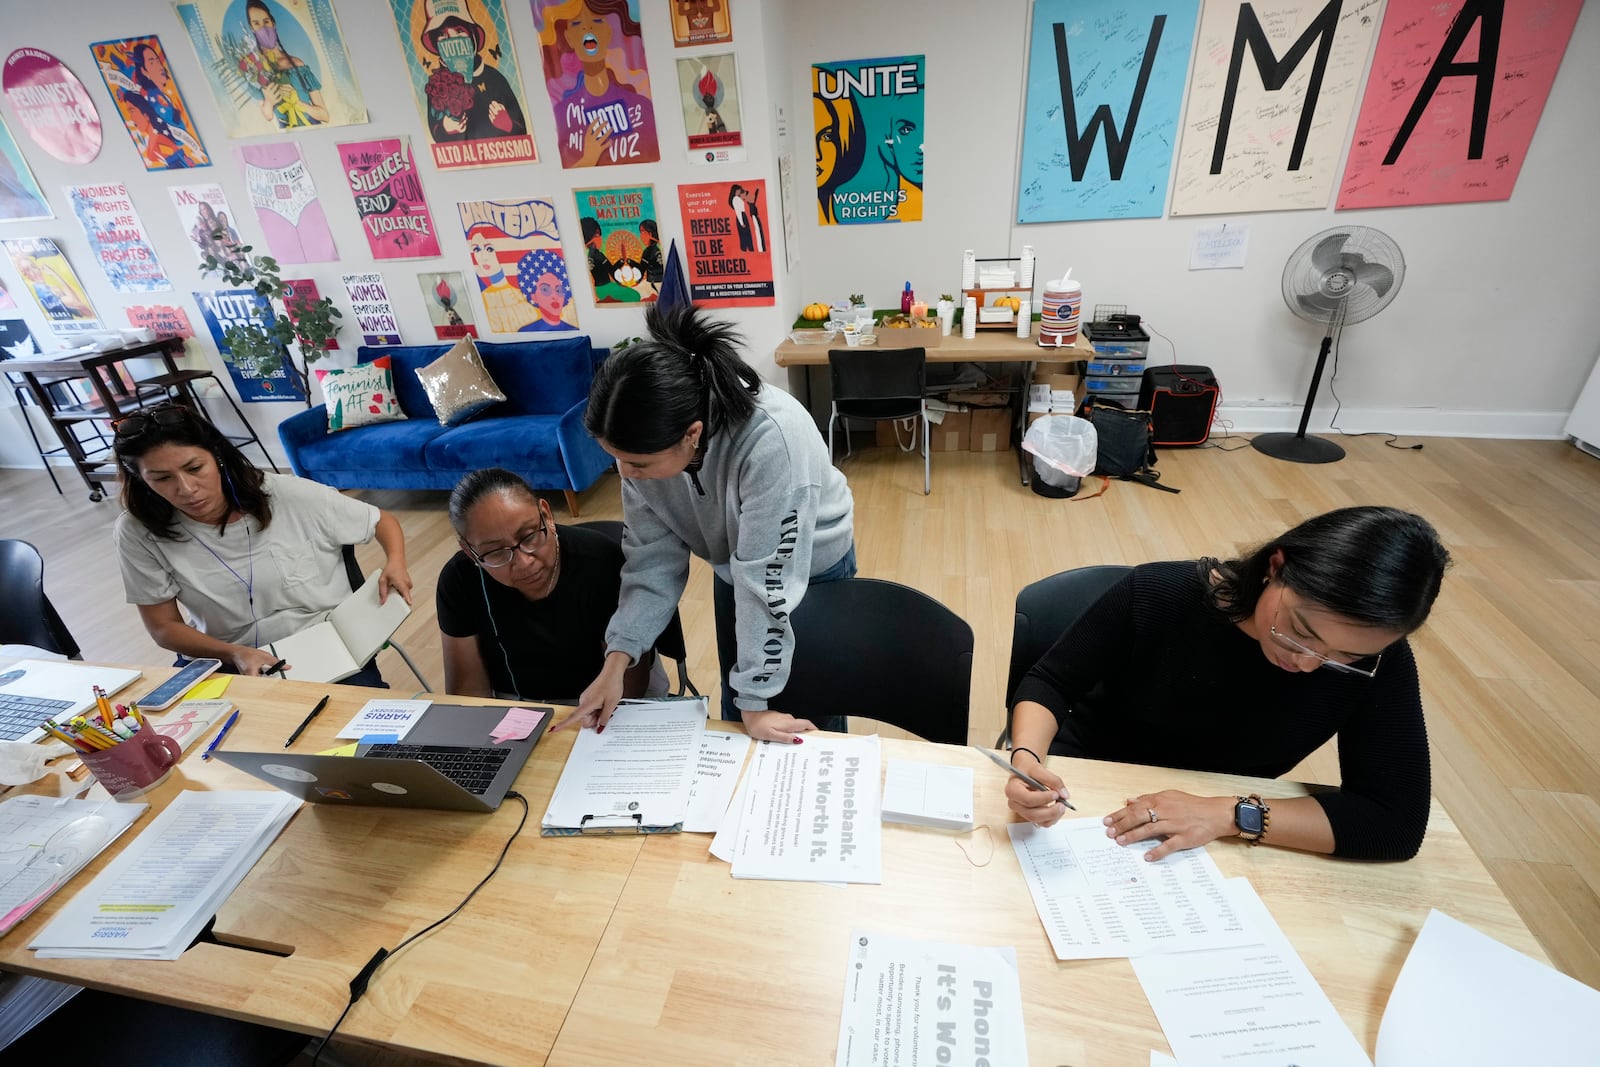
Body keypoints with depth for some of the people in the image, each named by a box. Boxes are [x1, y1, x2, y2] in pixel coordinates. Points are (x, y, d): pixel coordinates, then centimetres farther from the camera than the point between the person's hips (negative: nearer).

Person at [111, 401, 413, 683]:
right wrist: (234, 654, -18)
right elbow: (164, 627, 1)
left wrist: (395, 563, -20)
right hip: (229, 666, 3)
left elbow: (384, 521, 1)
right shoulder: (139, 533, -6)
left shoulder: (291, 496, -12)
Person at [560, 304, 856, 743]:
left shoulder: (770, 441, -42)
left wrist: (757, 700, -26)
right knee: (735, 705, 17)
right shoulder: (649, 440, -24)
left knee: (809, 713, 11)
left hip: (810, 566, -4)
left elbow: (768, 580, -35)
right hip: (734, 564, 5)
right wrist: (616, 660, -23)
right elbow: (654, 555, -16)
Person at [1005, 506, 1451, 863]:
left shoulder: (1380, 665, -16)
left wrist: (1230, 815, -28)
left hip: (1211, 855, 1)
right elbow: (1051, 682, -12)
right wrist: (1027, 758, -31)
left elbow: (1398, 822, -17)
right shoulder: (1158, 594, -21)